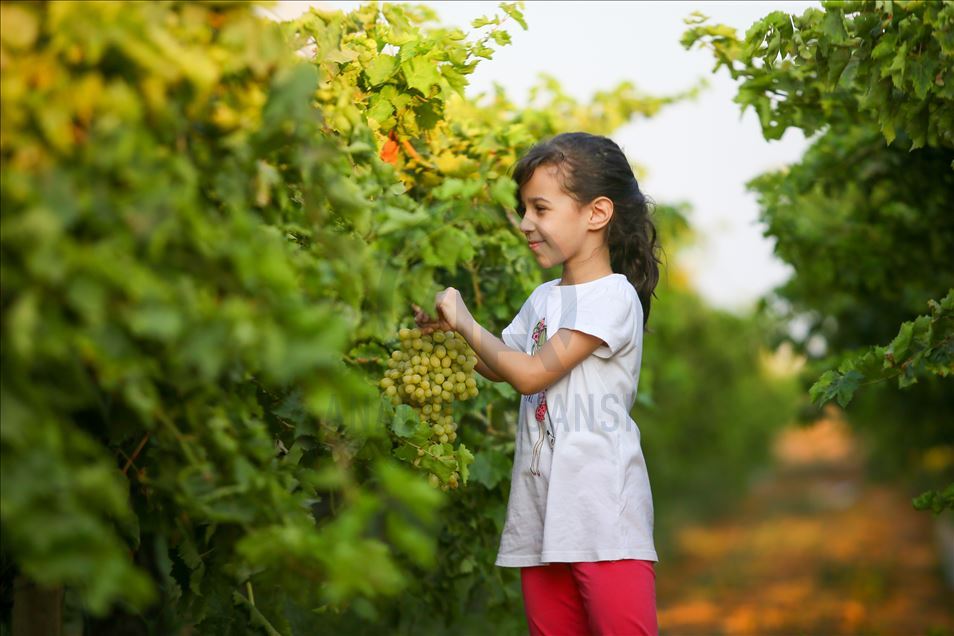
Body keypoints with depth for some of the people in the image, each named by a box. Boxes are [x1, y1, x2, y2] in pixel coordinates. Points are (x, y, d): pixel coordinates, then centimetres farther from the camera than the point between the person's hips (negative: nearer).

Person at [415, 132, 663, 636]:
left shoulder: (613, 297, -9)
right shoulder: (543, 300, 15)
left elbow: (531, 373, -14)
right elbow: (498, 366, 31)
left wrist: (465, 321, -3)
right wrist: (447, 330, 15)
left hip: (603, 513, -8)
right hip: (543, 510, 8)